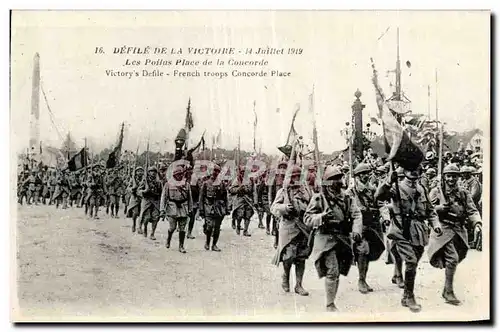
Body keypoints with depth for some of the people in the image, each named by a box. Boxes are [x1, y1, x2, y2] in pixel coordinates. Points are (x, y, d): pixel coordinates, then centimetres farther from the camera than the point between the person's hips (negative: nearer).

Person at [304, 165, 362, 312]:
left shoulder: (347, 198, 10)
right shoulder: (318, 198, -2)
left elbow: (356, 215, 2)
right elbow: (307, 218, -5)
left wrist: (356, 230, -17)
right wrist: (322, 217, -23)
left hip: (343, 239, 5)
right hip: (326, 238, -5)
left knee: (337, 272, 13)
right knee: (332, 272, -12)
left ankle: (332, 300, 27)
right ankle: (330, 305, -2)